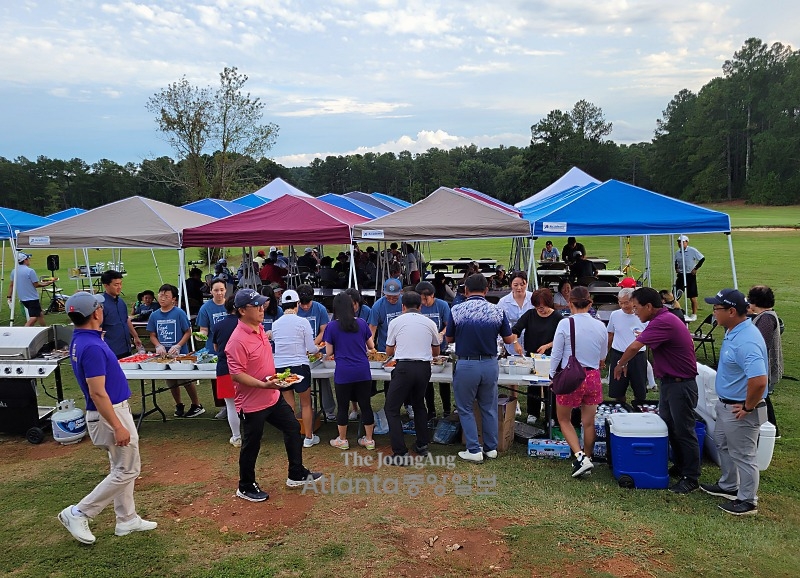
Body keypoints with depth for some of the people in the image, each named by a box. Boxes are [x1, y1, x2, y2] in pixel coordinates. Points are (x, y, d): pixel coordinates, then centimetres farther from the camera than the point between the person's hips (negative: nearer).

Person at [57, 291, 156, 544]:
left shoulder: (81, 340, 4)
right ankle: (78, 513, 12)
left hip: (114, 410, 10)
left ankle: (127, 519, 28)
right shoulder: (92, 346, -26)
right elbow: (97, 393, -26)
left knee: (121, 469, 18)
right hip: (111, 414, -10)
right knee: (127, 471, 2)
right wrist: (118, 427, -24)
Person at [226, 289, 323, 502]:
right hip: (252, 403, -9)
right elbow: (237, 373, -26)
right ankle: (246, 487, 29)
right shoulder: (238, 340, -24)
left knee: (293, 428, 16)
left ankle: (296, 475, 31)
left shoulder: (259, 329, 4)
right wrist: (263, 385, -32)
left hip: (273, 397, 9)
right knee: (251, 445, 8)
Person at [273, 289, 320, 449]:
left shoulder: (275, 324, 0)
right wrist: (318, 349, 15)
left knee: (288, 405, 13)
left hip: (280, 367, 3)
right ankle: (309, 437, 21)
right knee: (306, 404, 12)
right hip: (299, 366, -3)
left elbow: (276, 343, 10)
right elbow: (311, 348, -8)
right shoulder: (302, 322, -10)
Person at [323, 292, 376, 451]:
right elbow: (371, 346, 13)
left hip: (343, 372, -2)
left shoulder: (331, 326, -3)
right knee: (365, 405, 10)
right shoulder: (362, 323, 3)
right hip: (363, 371, 2)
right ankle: (369, 440, 19)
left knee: (343, 407, 11)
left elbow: (329, 353, 2)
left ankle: (342, 440, 23)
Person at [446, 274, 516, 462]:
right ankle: (491, 448, 25)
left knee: (465, 408, 11)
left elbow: (449, 339, 3)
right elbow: (508, 339, 6)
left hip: (466, 365, -3)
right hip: (490, 364, 3)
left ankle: (474, 450, 11)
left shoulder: (456, 310, -8)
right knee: (489, 407, 17)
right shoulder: (497, 311, -3)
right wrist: (515, 337, 29)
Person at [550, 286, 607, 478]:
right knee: (588, 422, 15)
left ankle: (580, 456, 0)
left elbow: (556, 355, -7)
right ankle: (587, 458, 28)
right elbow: (603, 358, 9)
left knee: (564, 420, 14)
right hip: (593, 376, 3)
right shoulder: (600, 326, -3)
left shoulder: (565, 324, -14)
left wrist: (553, 375, 8)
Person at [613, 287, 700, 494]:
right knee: (668, 427, 18)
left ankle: (691, 478, 11)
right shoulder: (663, 319, 10)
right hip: (668, 382, 10)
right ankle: (679, 467, 31)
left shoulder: (663, 322, -24)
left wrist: (620, 365, -12)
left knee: (683, 431, 0)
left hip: (681, 384, -10)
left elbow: (634, 347, -26)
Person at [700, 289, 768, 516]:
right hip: (726, 404, 11)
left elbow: (759, 381, -38)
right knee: (723, 445, 25)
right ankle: (729, 486, 43)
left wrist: (748, 407, -23)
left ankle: (748, 501, 23)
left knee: (743, 455, 6)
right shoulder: (733, 331, 2)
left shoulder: (746, 341, -31)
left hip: (740, 411, -11)